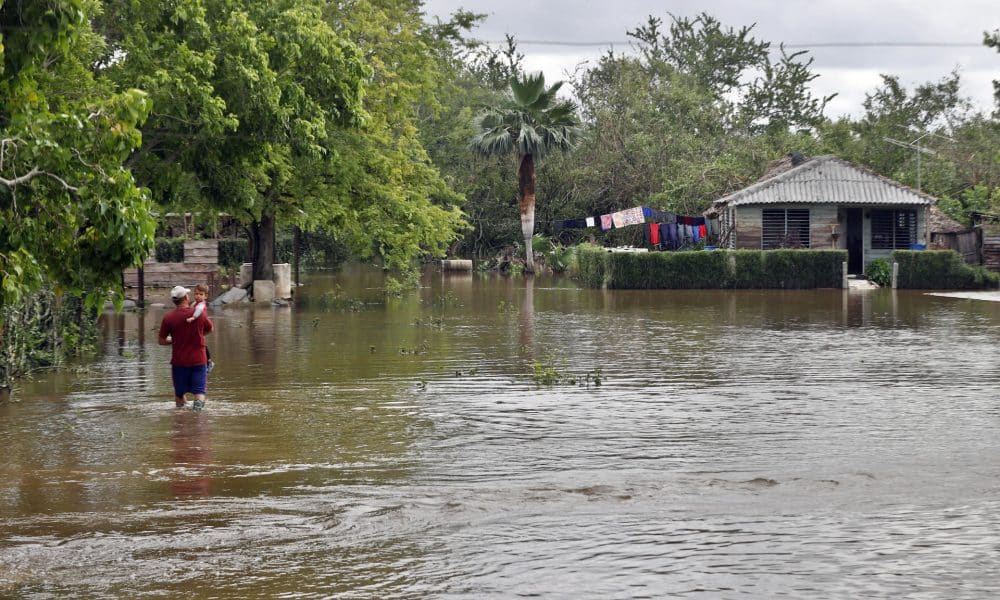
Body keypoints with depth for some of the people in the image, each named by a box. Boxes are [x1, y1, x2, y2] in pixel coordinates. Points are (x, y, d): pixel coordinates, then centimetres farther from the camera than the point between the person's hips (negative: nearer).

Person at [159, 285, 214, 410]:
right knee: (199, 392, -1)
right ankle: (198, 407, -25)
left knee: (179, 393, 16)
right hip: (198, 360, 0)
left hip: (179, 361, 1)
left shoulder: (168, 318, -7)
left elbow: (161, 341, 0)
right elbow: (210, 329, 14)